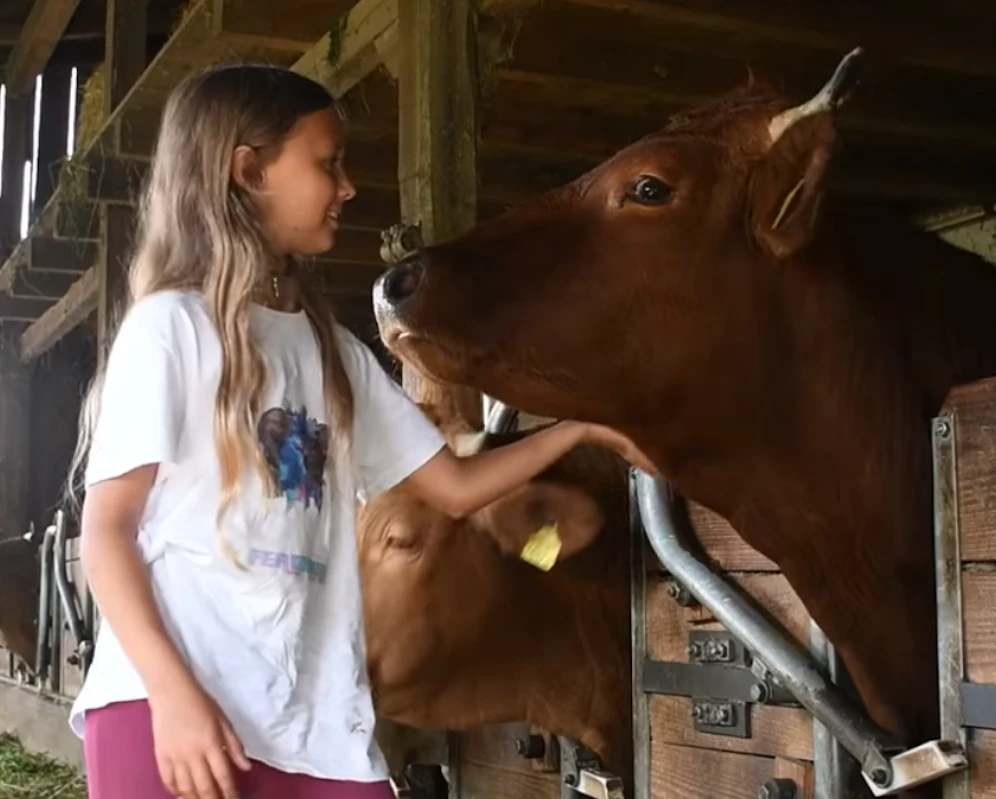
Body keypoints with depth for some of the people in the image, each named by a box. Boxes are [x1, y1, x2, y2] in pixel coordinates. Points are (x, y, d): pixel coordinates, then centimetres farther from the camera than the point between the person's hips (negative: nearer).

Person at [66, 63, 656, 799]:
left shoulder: (333, 349, 16)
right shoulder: (171, 324, -1)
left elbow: (455, 486, 20)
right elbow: (107, 528, -7)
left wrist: (579, 431, 12)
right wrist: (170, 690, -18)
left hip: (317, 718, 6)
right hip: (170, 702, -5)